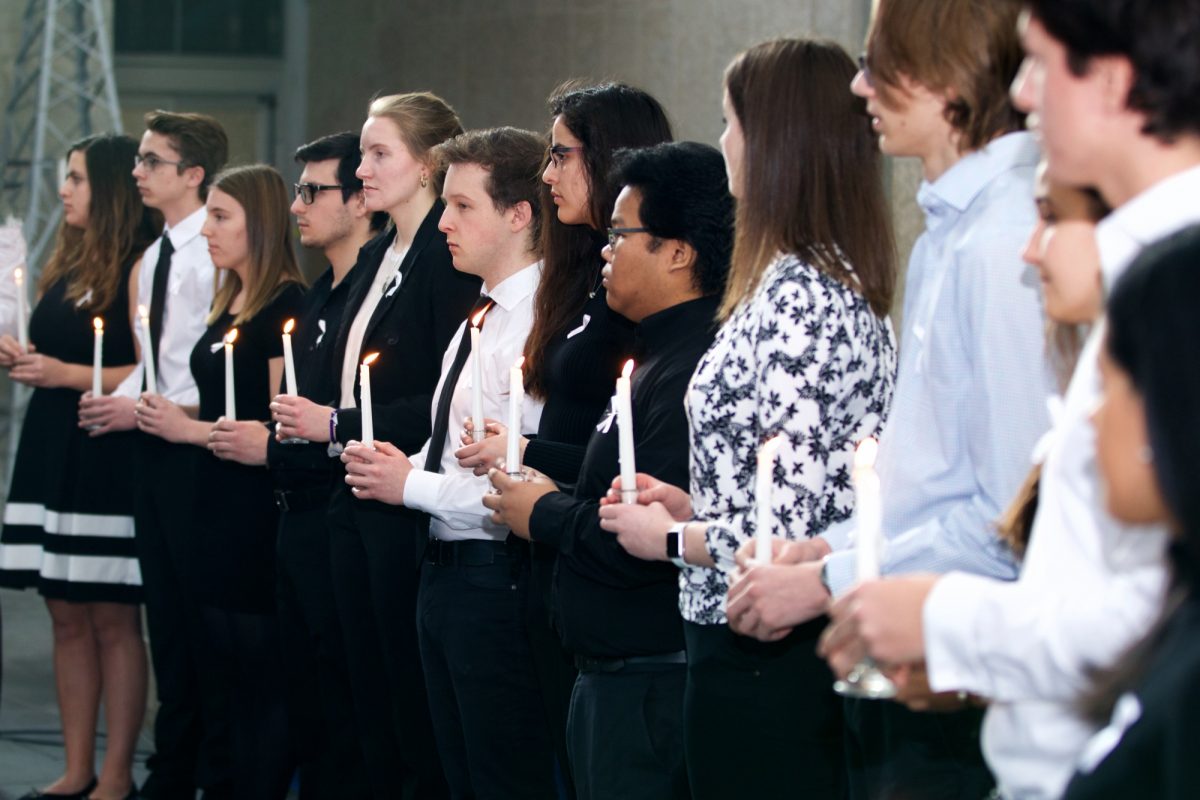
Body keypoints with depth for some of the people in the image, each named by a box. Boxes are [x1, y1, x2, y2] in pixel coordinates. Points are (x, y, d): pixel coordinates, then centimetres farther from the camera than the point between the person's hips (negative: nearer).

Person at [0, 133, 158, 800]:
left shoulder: (140, 267, -11)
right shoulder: (66, 265, 15)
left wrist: (67, 373, -18)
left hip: (108, 463, -8)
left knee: (113, 619, -3)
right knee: (68, 618, 9)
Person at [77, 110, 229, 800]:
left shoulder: (216, 254, -15)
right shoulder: (155, 258, 14)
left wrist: (146, 409, -15)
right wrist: (116, 401, 4)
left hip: (195, 451, -9)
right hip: (155, 453, 9)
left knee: (204, 614, -3)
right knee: (167, 615, 14)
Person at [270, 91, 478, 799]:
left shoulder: (450, 257, -13)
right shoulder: (377, 257, 16)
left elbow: (445, 402, -19)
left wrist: (337, 424, -15)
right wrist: (302, 423, 10)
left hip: (406, 502, -9)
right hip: (356, 500, 9)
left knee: (412, 695, -4)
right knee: (370, 690, 12)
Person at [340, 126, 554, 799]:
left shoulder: (538, 326, -18)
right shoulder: (479, 323, 15)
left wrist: (412, 486, -16)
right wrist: (402, 465, 2)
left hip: (497, 580, -10)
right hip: (445, 569, 10)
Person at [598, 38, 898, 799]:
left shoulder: (795, 295, -18)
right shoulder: (838, 281, 12)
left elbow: (792, 520, -22)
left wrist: (671, 537, -7)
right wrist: (692, 507, 14)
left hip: (759, 651, -10)